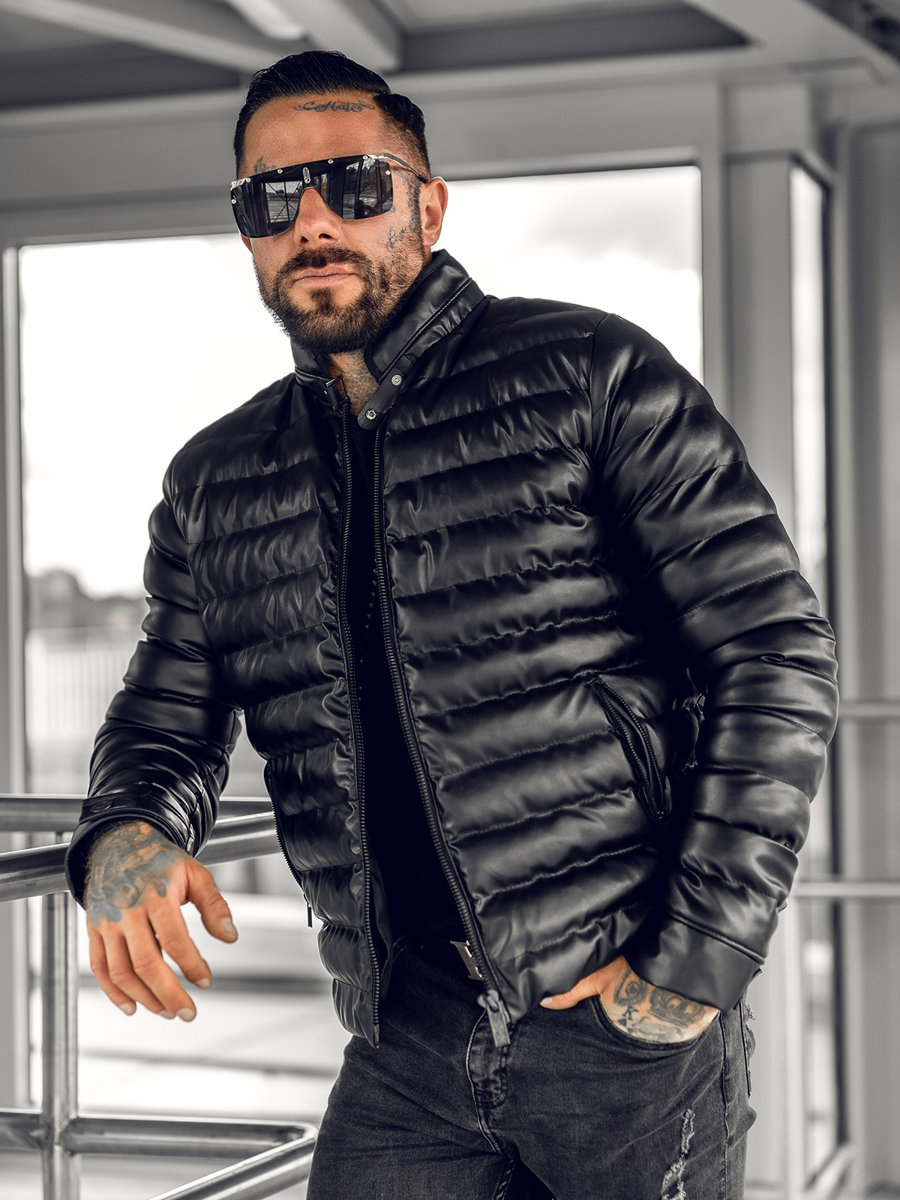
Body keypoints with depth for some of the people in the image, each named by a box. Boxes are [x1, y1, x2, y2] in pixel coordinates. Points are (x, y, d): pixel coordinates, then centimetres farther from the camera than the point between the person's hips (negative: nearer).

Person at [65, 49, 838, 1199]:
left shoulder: (588, 374, -5)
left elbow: (777, 652, -8)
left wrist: (701, 961, -12)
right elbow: (165, 723, 13)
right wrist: (124, 843, -12)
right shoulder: (214, 484, 10)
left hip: (624, 1026, -3)